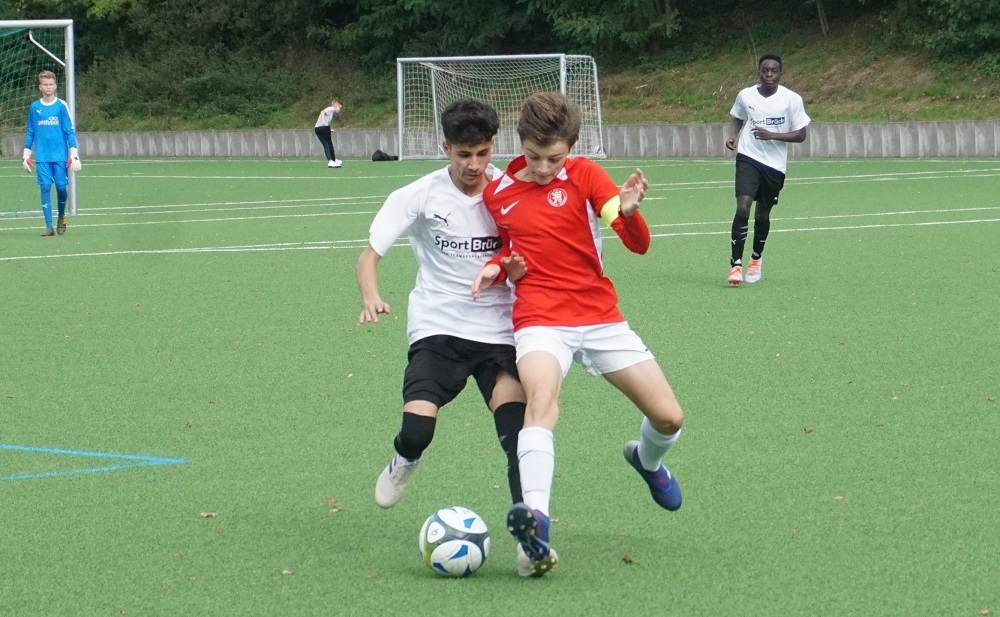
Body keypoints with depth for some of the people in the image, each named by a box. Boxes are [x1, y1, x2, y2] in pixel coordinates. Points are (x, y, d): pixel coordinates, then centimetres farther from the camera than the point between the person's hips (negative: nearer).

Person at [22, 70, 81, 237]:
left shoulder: (61, 106, 0)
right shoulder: (34, 107, 6)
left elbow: (70, 131, 0)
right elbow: (30, 133, 13)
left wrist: (74, 155, -6)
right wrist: (26, 155, 9)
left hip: (60, 156, -1)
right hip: (42, 157, 1)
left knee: (61, 186, -2)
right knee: (45, 187, -5)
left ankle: (61, 217, 25)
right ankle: (49, 226, -3)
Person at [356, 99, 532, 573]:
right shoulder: (420, 196, -6)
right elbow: (369, 255, -6)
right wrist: (371, 298, -27)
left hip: (499, 330, 1)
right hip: (438, 329, -1)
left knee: (518, 431, -18)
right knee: (417, 429, -16)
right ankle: (403, 462, 22)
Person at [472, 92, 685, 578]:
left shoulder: (584, 175, -2)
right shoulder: (498, 194, 5)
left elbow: (639, 245, -9)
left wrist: (628, 211, -30)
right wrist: (496, 268, 0)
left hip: (601, 317, 1)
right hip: (540, 320, -1)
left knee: (668, 417, 0)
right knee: (541, 397, -33)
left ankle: (647, 461, 39)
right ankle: (536, 518, -49)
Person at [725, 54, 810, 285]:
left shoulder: (792, 99, -7)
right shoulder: (745, 95, -1)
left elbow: (800, 135, -5)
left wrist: (771, 135, -19)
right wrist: (733, 137, -1)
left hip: (775, 164, 0)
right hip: (748, 158, 0)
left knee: (762, 214, 13)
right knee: (743, 206, -19)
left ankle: (756, 259, 37)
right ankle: (736, 264, -16)